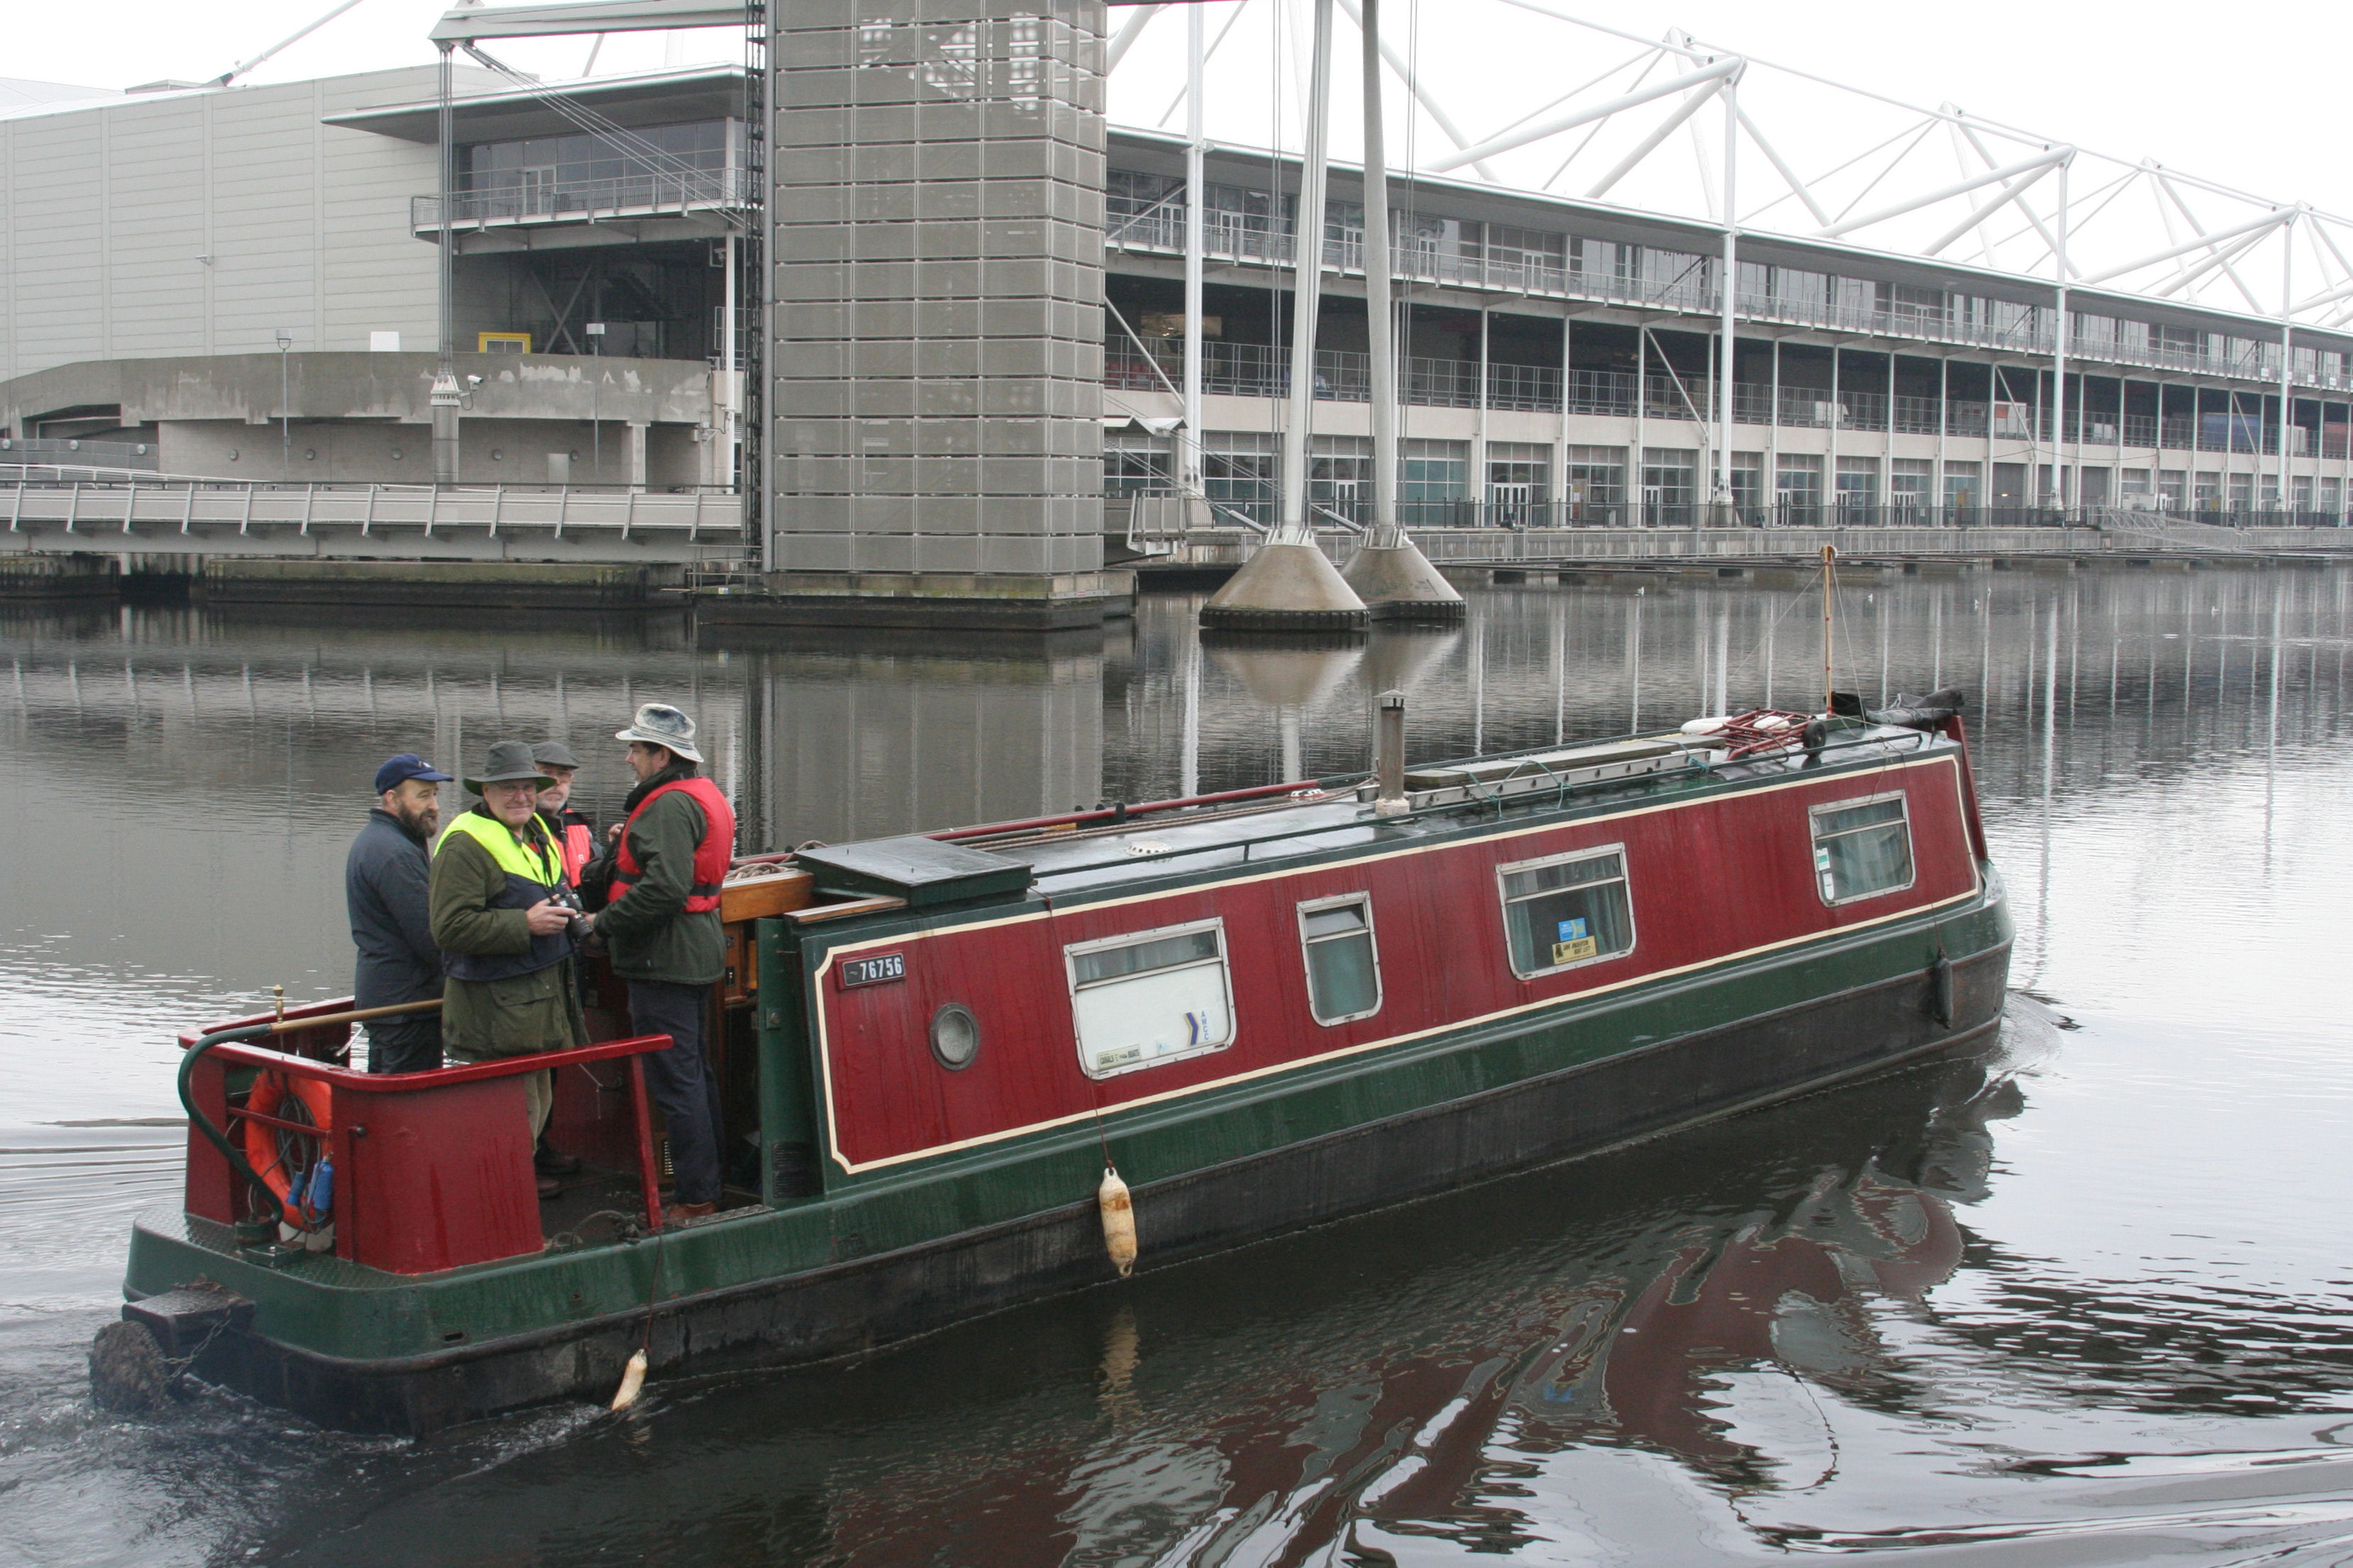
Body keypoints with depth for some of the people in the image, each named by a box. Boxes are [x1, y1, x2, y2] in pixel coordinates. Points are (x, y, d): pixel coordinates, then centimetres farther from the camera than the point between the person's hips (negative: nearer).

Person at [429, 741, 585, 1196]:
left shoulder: (538, 835, 16)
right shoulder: (464, 844, -13)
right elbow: (450, 928, -22)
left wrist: (563, 913, 14)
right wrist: (525, 924, -24)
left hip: (542, 999, 9)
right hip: (497, 1008, -9)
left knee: (539, 1100, 18)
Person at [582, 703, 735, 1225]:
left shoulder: (670, 807, -18)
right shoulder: (702, 796, 15)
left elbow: (665, 888, -27)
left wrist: (603, 922, -18)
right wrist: (626, 841, 9)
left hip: (665, 960, -11)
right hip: (696, 952, 11)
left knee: (675, 1082, -6)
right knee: (694, 1072, 18)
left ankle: (696, 1198, -3)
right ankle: (710, 1178, 27)